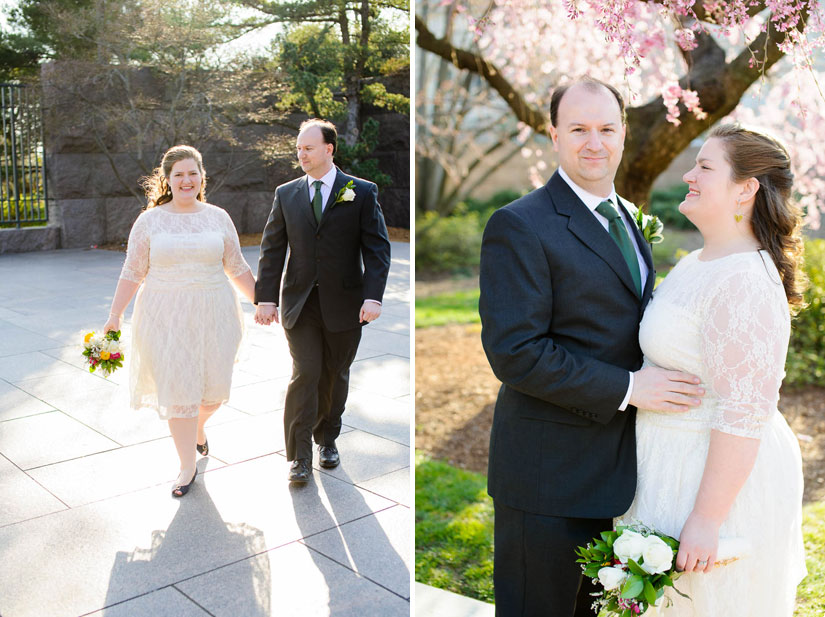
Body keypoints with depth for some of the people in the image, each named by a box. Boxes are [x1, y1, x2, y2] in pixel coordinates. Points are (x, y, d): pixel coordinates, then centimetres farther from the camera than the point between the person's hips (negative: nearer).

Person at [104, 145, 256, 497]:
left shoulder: (218, 217, 5)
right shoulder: (149, 220, 1)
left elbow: (237, 268, 11)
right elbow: (133, 273, 3)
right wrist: (115, 316, -1)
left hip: (214, 314, 2)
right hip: (166, 318, -1)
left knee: (214, 387, 5)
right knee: (176, 389, 1)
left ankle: (198, 426, 41)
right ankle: (187, 466, 15)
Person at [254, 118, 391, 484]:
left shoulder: (361, 192, 0)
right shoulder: (286, 194, 7)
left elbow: (377, 248, -5)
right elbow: (272, 249, 6)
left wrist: (373, 296, -17)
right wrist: (265, 297, -4)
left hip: (343, 303, 0)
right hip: (299, 302, 1)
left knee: (335, 376, 12)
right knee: (305, 374, -7)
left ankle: (327, 440, 33)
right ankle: (299, 456, 3)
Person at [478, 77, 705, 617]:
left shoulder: (625, 218, 12)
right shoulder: (519, 227, -17)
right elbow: (514, 352, -23)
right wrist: (628, 388, -23)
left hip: (613, 465, 8)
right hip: (549, 471, -8)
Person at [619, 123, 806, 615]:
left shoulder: (743, 284, -25)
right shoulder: (697, 263, 7)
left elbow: (744, 416, -26)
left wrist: (706, 521, -24)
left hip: (723, 476, -9)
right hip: (681, 463, 9)